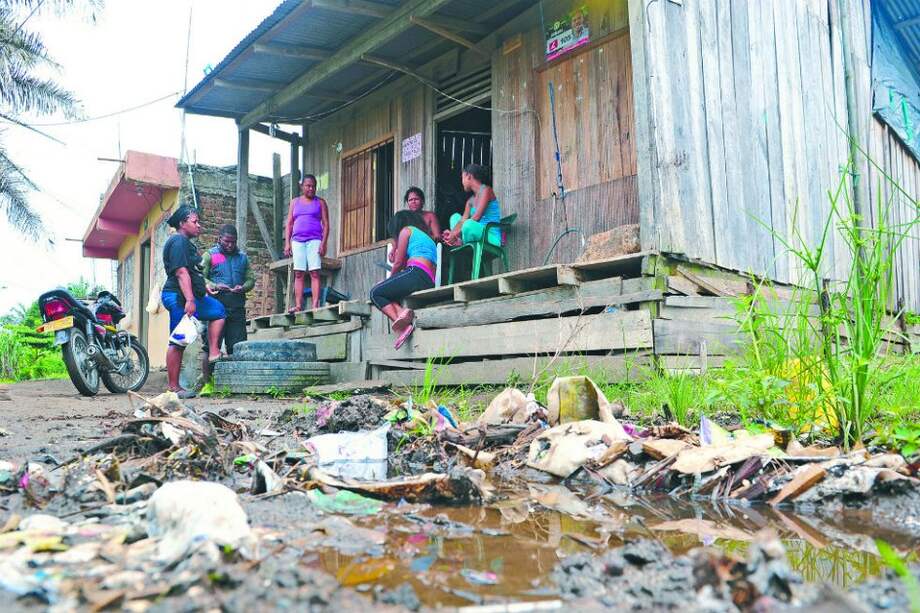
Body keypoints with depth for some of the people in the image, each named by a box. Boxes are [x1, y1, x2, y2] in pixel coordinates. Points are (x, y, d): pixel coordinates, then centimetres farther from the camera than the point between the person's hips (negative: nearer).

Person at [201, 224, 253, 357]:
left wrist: (243, 288, -6)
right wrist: (215, 286, -17)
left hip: (237, 307, 3)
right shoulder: (210, 255, 9)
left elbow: (251, 279, 16)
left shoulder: (242, 257, 20)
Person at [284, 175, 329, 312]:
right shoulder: (295, 202, 18)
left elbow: (326, 224, 4)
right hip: (297, 240, 3)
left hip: (314, 240, -3)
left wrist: (323, 243, -8)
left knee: (314, 273, -10)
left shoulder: (320, 202, 11)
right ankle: (298, 305, -4)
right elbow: (289, 224, 15)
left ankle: (315, 305, -14)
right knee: (298, 274, -2)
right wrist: (287, 243, 4)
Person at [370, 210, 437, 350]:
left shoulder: (407, 229, 12)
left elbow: (398, 262, 5)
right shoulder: (427, 237, 34)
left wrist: (390, 279, 22)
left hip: (415, 273, -8)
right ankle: (401, 311, -15)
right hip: (430, 283, 8)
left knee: (376, 293, 3)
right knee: (386, 294, 18)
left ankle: (402, 325, -21)